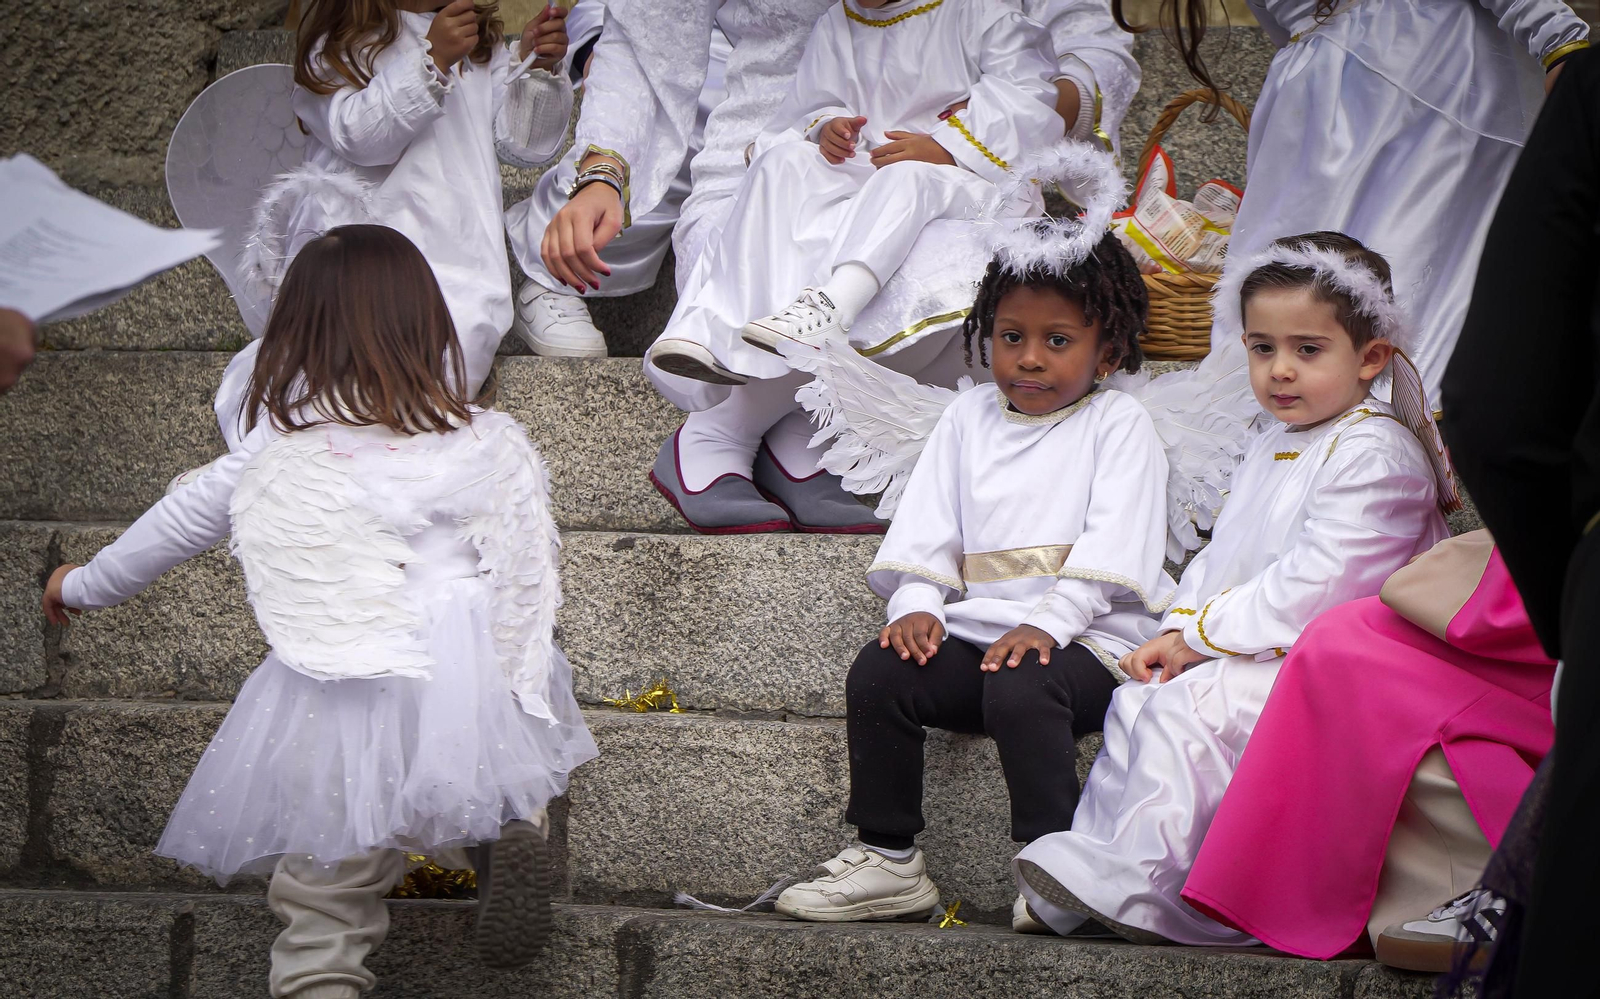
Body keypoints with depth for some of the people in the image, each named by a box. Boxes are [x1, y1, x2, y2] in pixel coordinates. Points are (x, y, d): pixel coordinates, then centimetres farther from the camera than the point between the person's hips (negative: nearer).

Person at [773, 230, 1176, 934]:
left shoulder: (1118, 424, 5)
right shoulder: (969, 418, 20)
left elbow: (1114, 546, -8)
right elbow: (926, 530, 13)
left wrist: (1047, 622, -21)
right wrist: (916, 604, -7)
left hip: (1088, 636, -5)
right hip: (977, 633, 5)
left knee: (1022, 688, -35)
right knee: (878, 671, -17)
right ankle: (888, 860, -9)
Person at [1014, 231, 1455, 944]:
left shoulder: (1375, 453, -15)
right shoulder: (1271, 450, 17)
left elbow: (1315, 583, -22)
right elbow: (1222, 556, 20)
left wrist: (1204, 634, -15)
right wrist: (1177, 631, 0)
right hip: (1254, 656, 10)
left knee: (1186, 708, -23)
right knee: (1137, 699, 1)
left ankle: (1137, 885, -18)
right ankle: (1094, 857, -2)